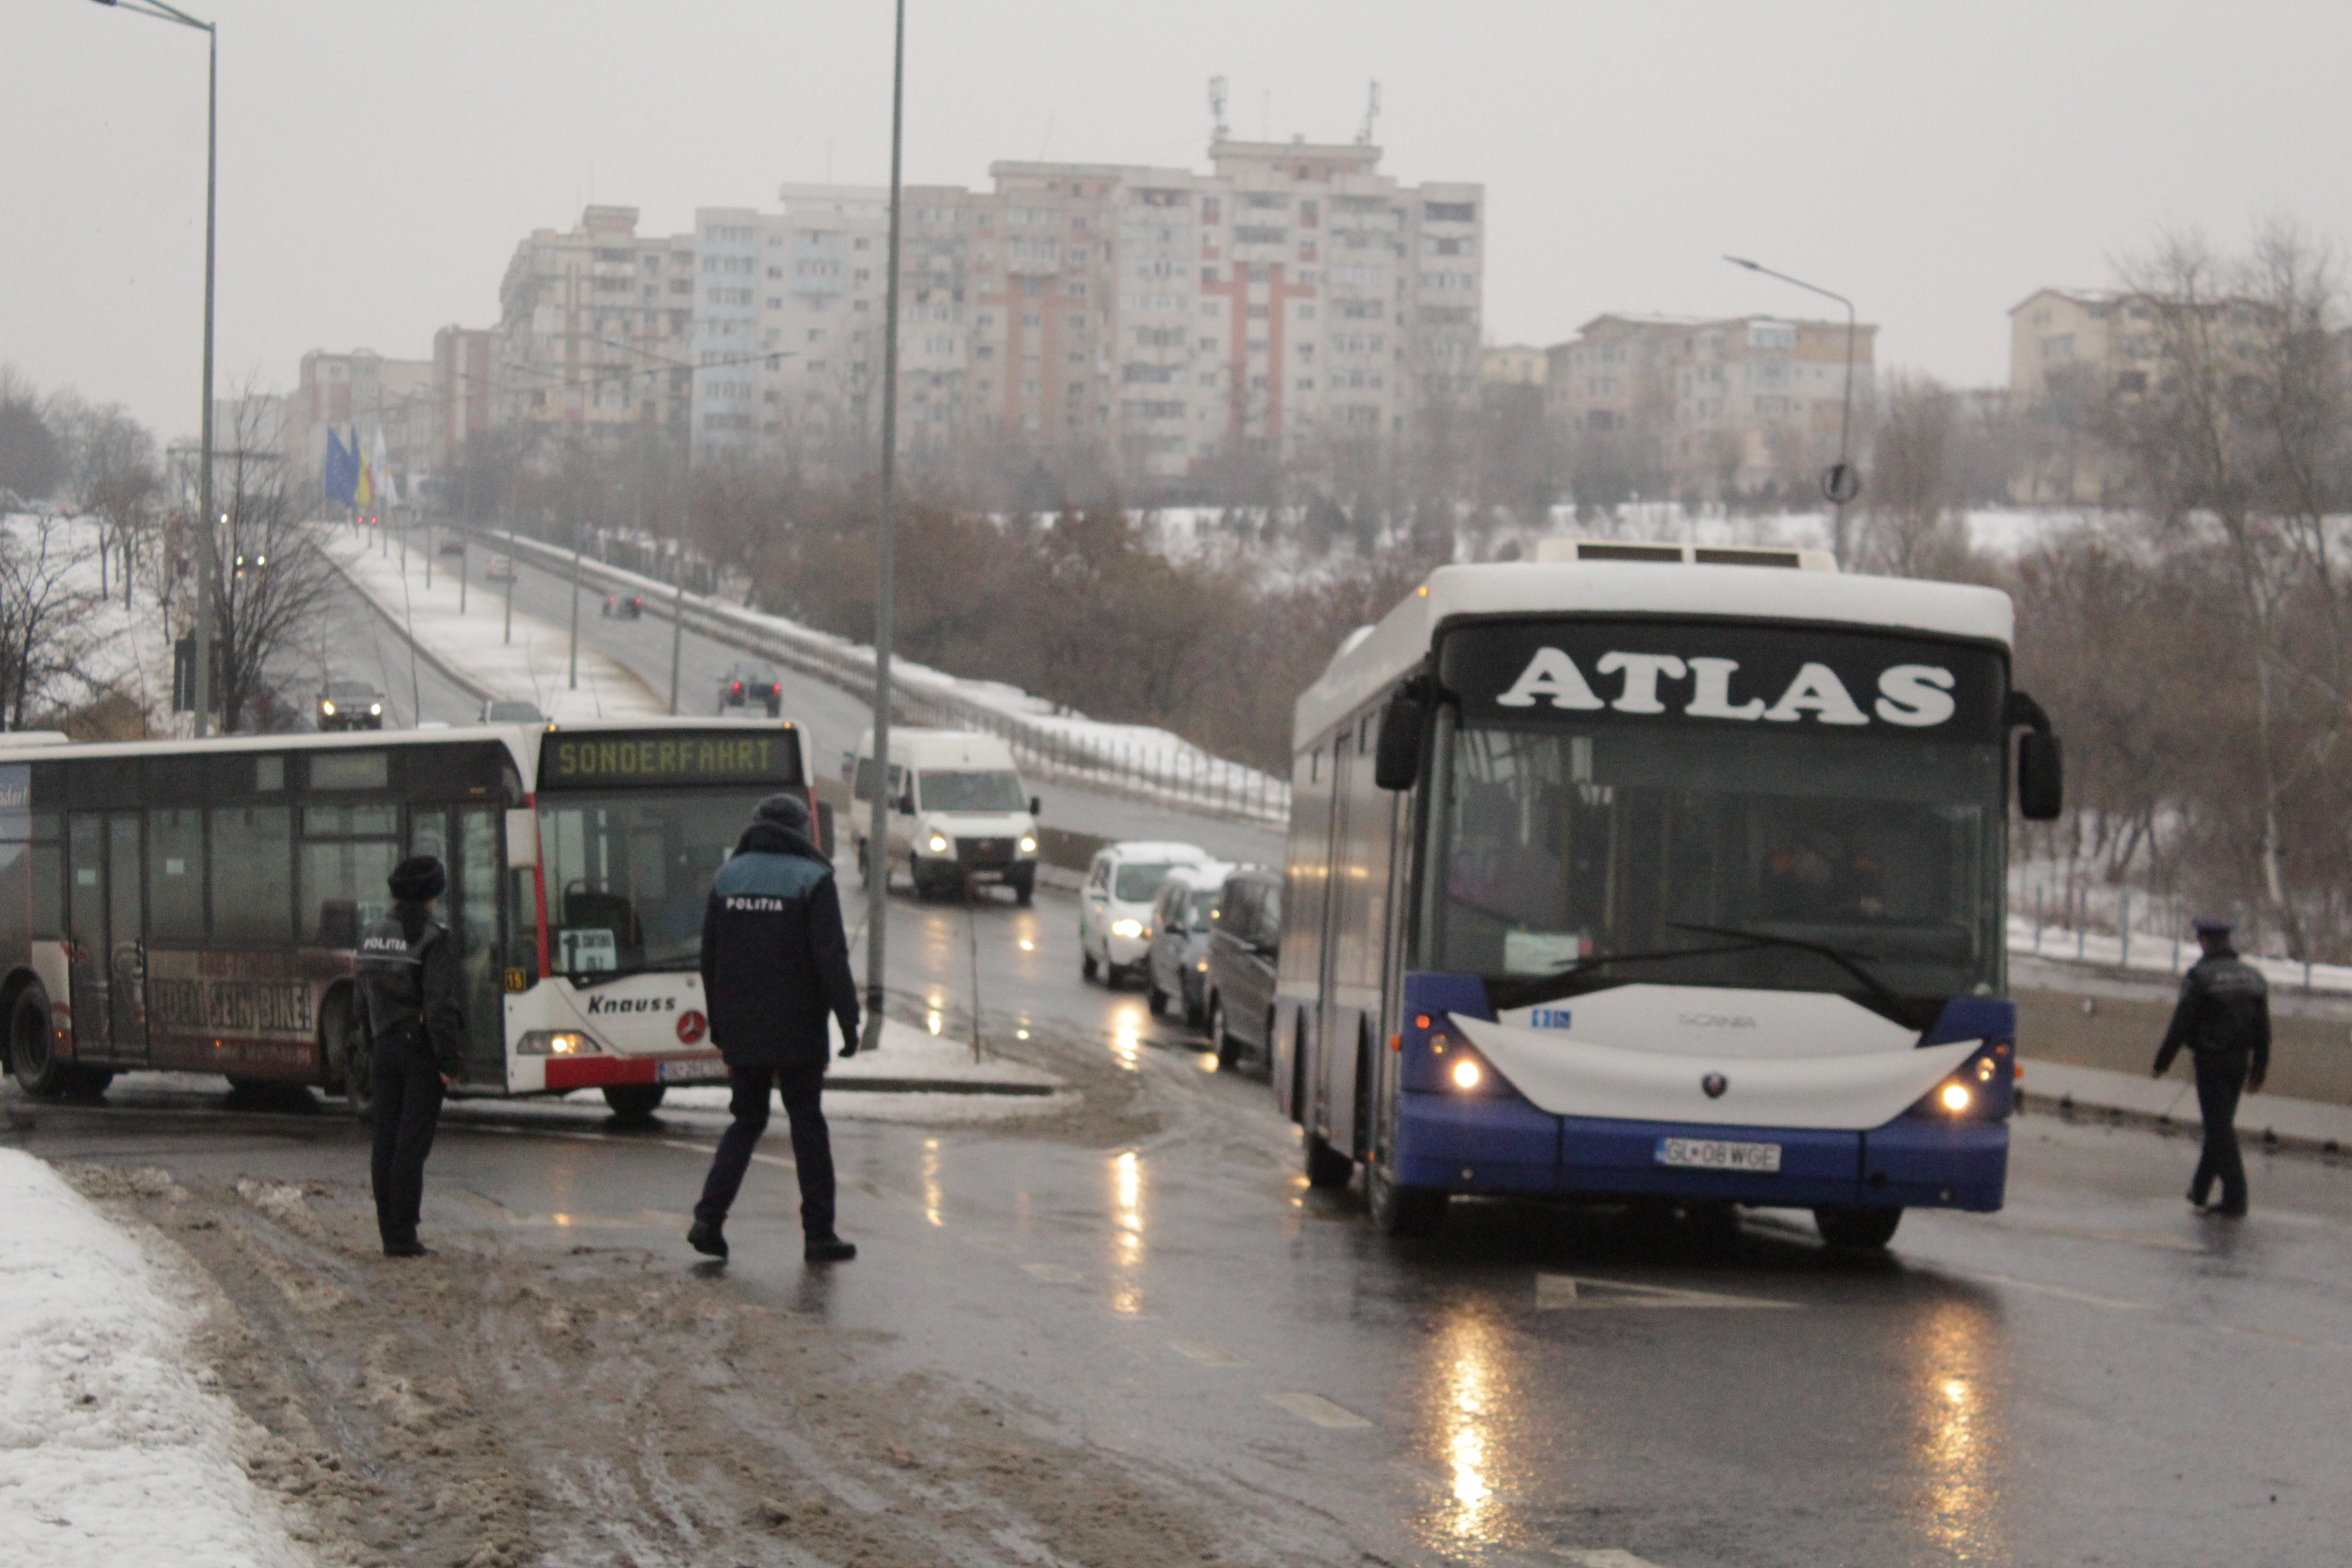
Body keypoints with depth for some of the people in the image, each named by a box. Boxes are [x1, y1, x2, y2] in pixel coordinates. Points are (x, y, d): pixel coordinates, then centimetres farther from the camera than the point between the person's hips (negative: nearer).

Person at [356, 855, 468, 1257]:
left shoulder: (372, 934, 8)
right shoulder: (432, 938, -13)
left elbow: (365, 1001, 12)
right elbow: (440, 1006, -18)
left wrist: (372, 1052, 17)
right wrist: (450, 1061, -14)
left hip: (384, 1047, 6)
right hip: (421, 1049, -6)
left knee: (386, 1142, 9)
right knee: (413, 1143, -4)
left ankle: (390, 1233, 12)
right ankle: (403, 1237, -5)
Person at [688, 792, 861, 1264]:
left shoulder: (727, 878, 7)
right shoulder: (812, 881, -8)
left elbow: (710, 957, 10)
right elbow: (831, 959, -14)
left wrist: (718, 1024, 17)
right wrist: (848, 1020, -10)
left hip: (741, 1031, 4)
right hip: (797, 1031, -4)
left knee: (746, 1120, 13)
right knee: (808, 1124, 5)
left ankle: (709, 1220, -1)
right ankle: (818, 1234, 6)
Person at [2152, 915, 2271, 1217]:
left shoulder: (2199, 976, -12)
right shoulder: (2253, 977, 6)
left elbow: (2182, 1023, -12)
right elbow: (2263, 1027, 9)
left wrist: (2164, 1058, -3)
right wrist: (2260, 1069, 16)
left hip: (2211, 1059, -6)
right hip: (2240, 1060, 6)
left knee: (2220, 1127, -3)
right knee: (2222, 1124, 17)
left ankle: (2235, 1197, -8)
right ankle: (2201, 1189, 28)